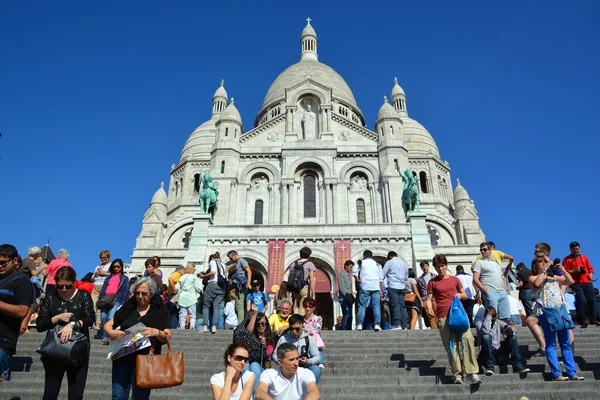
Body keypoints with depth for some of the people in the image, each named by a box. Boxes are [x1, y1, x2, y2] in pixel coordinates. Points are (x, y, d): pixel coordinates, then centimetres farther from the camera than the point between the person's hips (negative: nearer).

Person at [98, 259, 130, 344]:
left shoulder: (124, 278, 15)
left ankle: (106, 337, -19)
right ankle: (104, 336, 2)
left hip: (116, 300, -4)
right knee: (103, 317, -8)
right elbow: (103, 288, 21)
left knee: (111, 317, -20)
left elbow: (125, 291, 6)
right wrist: (100, 298, 6)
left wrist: (122, 303, -5)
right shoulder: (109, 277, 27)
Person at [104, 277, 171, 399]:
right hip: (122, 358, 2)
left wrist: (157, 333, -24)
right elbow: (107, 325, 9)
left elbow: (167, 337, -3)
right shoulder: (128, 307, 6)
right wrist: (111, 332, -13)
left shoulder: (160, 310, 0)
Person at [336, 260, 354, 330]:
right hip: (344, 298, -7)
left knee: (350, 315, 4)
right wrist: (347, 296, -14)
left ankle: (349, 330, 6)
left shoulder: (349, 275, 20)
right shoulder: (341, 273, 0)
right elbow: (341, 287, -9)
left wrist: (352, 296, 7)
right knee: (346, 314, -16)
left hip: (349, 298, 7)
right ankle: (343, 330, -16)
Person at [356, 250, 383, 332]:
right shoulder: (377, 264, 19)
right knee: (376, 306, 0)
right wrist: (381, 290, 16)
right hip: (376, 287, 2)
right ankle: (377, 325, -7)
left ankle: (359, 325, -8)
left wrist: (359, 280, 17)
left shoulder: (361, 262, 11)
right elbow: (381, 278, 15)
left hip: (365, 287, -2)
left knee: (362, 306, -1)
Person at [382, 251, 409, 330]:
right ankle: (404, 325, -1)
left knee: (395, 305, -8)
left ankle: (397, 324, -16)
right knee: (402, 306, 3)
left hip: (393, 287, -5)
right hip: (402, 287, 5)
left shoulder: (389, 262, 1)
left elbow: (383, 275, 0)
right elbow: (406, 277, 24)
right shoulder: (404, 263, 17)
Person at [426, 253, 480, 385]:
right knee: (451, 345, -4)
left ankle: (471, 372, -10)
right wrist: (429, 309, -13)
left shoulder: (454, 279, 16)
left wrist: (460, 295, -1)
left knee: (468, 339, -16)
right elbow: (429, 299, 7)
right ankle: (458, 375, 1)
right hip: (443, 317, -1)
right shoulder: (433, 282, 12)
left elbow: (465, 295, 21)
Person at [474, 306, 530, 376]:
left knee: (513, 337, -10)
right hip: (487, 355, -5)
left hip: (499, 353, 5)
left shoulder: (498, 322, 7)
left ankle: (517, 365, -16)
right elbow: (485, 331, -33)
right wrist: (488, 315, -25)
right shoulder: (480, 323, -9)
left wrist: (509, 329, -24)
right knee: (486, 336, -31)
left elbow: (514, 331, 0)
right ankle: (489, 366, -24)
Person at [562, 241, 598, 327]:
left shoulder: (584, 258, 20)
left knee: (592, 300, -1)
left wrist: (591, 274, 0)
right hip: (576, 283, -4)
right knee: (582, 300, -14)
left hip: (587, 282, 4)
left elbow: (590, 268, 19)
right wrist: (574, 271, -13)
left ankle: (592, 319, 14)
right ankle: (585, 320, -5)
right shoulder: (567, 259, 6)